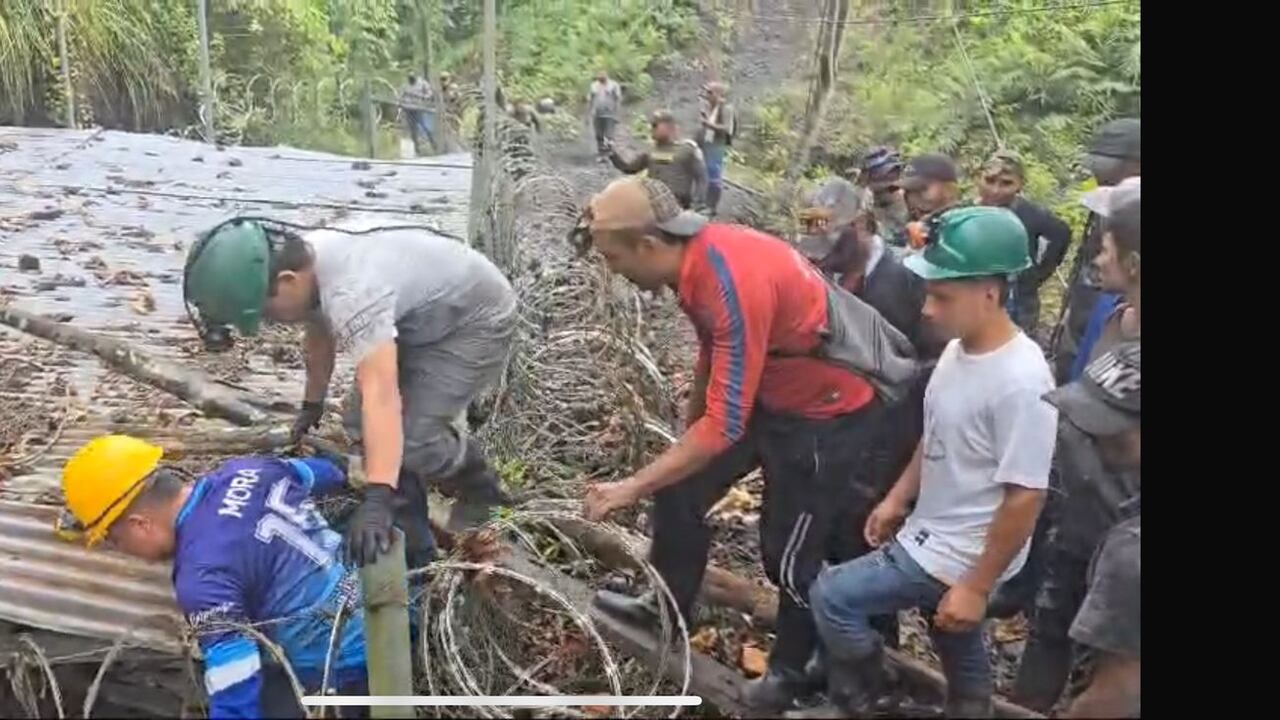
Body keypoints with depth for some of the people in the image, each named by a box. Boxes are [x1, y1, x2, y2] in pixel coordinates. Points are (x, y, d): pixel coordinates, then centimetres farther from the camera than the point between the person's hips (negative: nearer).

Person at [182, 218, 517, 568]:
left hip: (478, 321, -9)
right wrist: (312, 404, 24)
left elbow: (381, 396, -47)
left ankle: (480, 487, 11)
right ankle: (410, 538, 13)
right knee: (361, 422, 2)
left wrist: (377, 499, -52)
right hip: (422, 319, 9)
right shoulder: (306, 260, -9)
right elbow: (319, 336, 10)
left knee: (413, 433, -20)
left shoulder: (352, 293, -39)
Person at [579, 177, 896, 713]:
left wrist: (631, 487, -30)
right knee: (679, 489, 10)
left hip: (826, 413, -8)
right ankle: (669, 604, 31)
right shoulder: (696, 256, -8)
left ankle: (791, 670, 29)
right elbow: (712, 353, 10)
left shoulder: (736, 283, -35)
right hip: (761, 392, 8)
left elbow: (726, 426, -35)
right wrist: (688, 429, 21)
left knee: (790, 551, 4)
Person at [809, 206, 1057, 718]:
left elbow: (1025, 497, -24)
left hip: (959, 554, -8)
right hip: (933, 533, 8)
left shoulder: (1021, 382, -29)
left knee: (831, 597, -5)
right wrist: (897, 498, 14)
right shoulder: (959, 349, -3)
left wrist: (977, 587, -19)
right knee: (962, 659, 24)